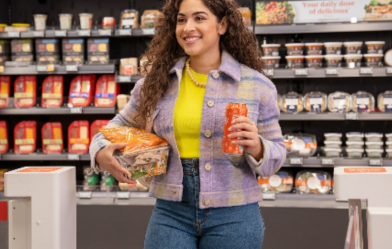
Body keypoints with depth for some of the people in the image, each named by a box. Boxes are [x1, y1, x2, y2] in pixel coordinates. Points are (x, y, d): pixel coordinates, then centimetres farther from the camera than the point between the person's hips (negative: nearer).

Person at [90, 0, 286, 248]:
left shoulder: (256, 85, -1)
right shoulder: (158, 81, 4)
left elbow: (276, 154, 4)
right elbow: (121, 125, 17)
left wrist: (256, 148, -19)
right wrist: (101, 153, -5)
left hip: (232, 216, -1)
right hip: (171, 212, 2)